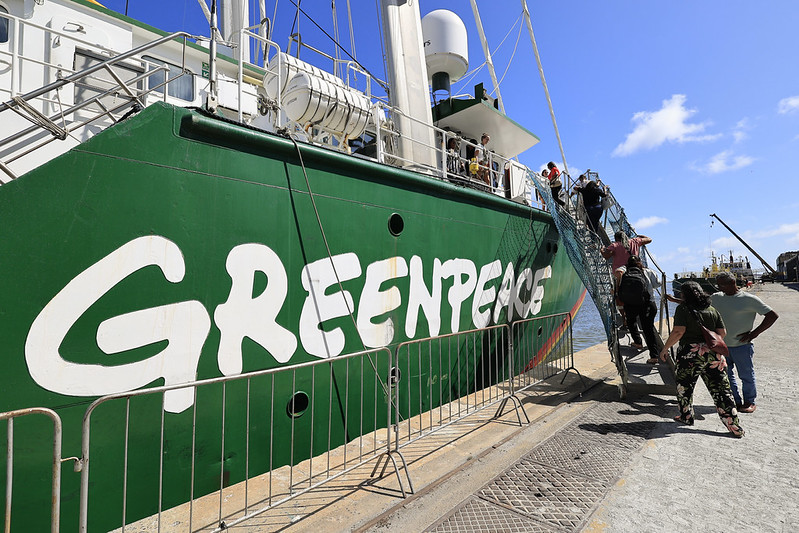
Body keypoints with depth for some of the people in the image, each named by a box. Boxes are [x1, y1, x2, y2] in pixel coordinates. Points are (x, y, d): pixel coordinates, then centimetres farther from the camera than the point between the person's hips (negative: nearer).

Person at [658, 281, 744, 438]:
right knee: (721, 389, 8)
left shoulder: (683, 308, -8)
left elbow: (678, 332, -16)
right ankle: (735, 426, 10)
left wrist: (665, 348, -8)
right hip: (713, 354, 5)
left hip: (690, 353, -5)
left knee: (684, 385, 14)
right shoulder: (712, 310, 9)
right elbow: (722, 332, 10)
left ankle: (686, 416, 27)